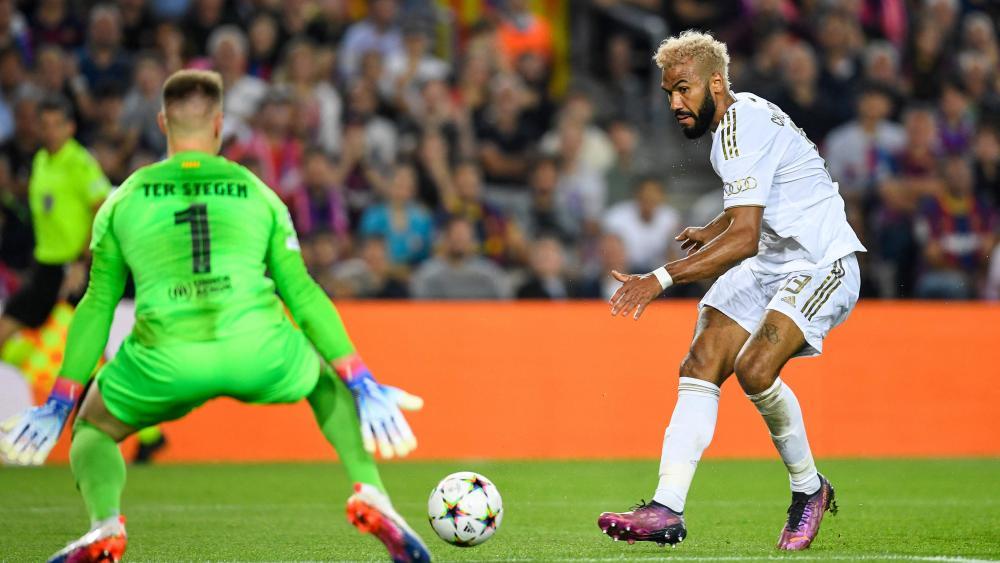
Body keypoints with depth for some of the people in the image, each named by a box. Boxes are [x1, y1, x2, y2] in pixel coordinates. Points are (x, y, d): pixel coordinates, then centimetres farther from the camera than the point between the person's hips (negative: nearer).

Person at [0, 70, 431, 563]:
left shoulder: (124, 199, 18)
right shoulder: (257, 193, 19)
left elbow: (97, 306, 19)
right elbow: (302, 295, 17)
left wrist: (58, 406, 24)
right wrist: (364, 387, 20)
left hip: (166, 365, -1)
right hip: (261, 356, 1)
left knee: (92, 428, 26)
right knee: (329, 380, 34)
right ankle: (371, 498, 12)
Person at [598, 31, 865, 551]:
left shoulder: (743, 131, -21)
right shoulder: (738, 117, 10)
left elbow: (744, 237, -31)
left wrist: (660, 279, -35)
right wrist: (711, 231, 26)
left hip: (822, 263, -10)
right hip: (768, 262, 10)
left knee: (754, 368, -27)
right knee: (700, 367, -6)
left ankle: (809, 489, -3)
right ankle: (667, 511, -13)